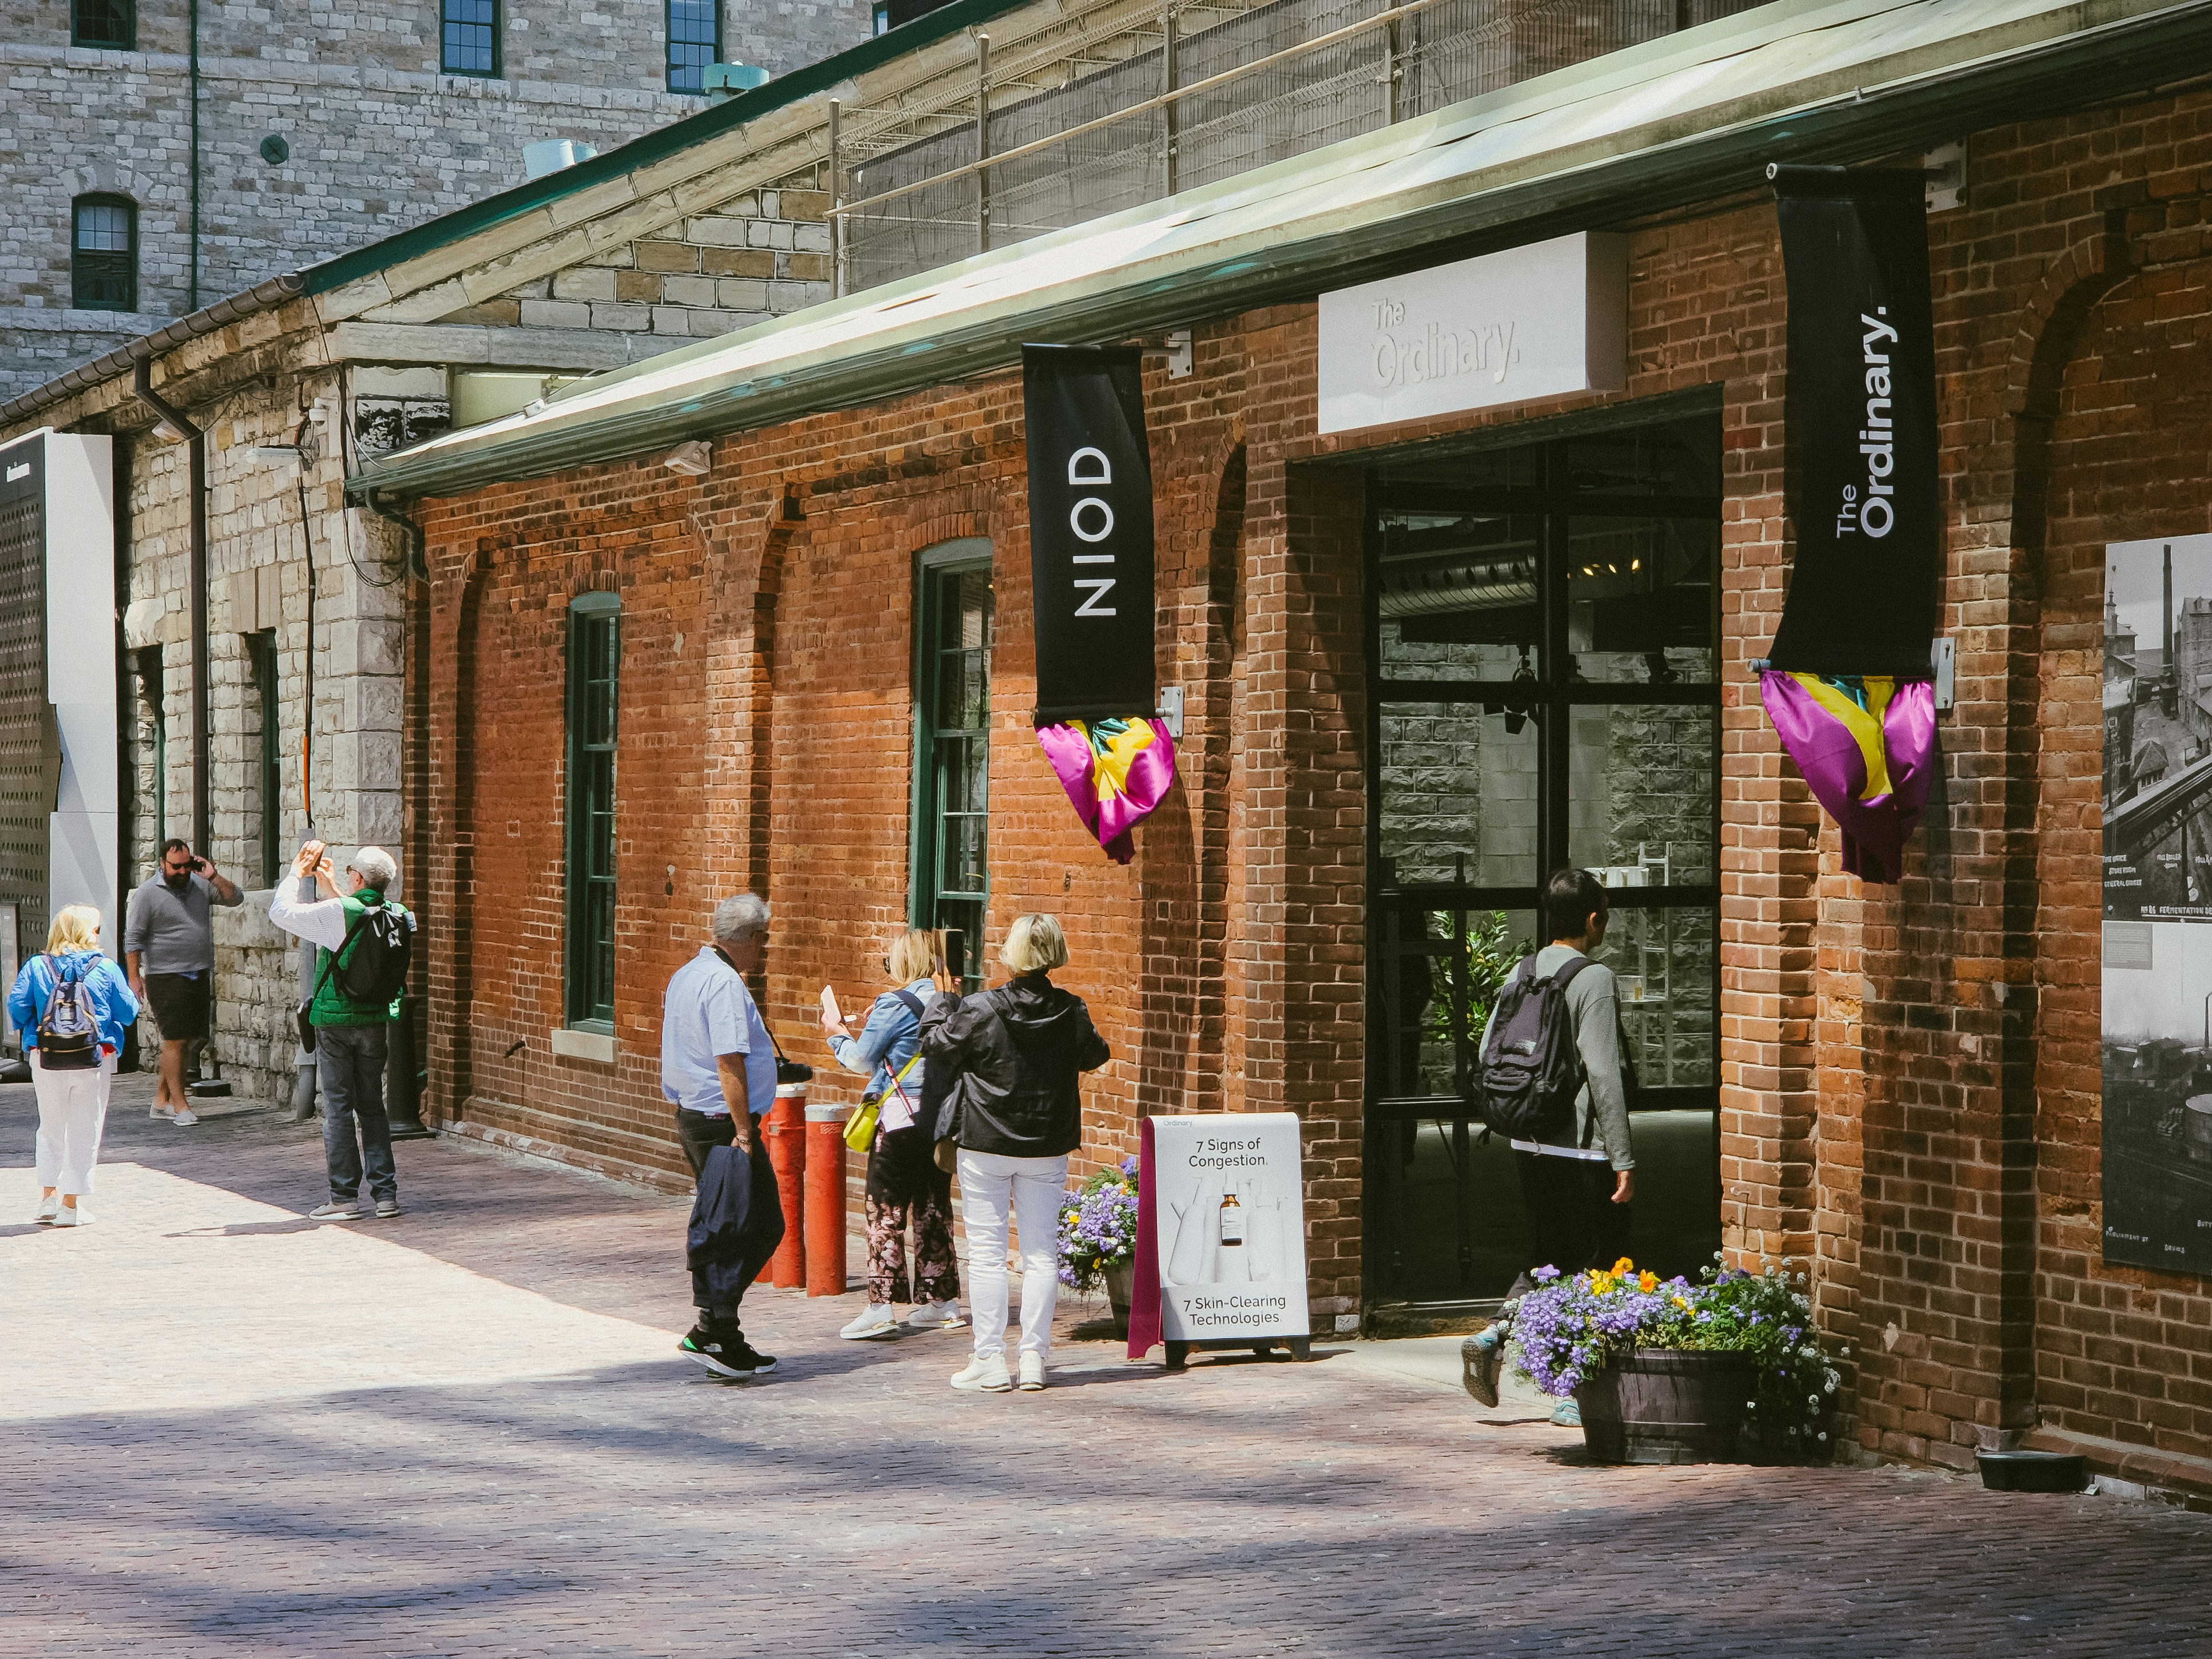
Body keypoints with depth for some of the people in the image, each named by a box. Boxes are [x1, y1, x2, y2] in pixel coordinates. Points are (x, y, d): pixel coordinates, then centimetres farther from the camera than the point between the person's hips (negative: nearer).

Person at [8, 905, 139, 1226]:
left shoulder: (36, 967, 0)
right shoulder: (106, 969, -2)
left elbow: (17, 1007, -5)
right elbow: (128, 1012, 0)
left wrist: (30, 1030, 16)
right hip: (95, 1061, -1)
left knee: (51, 1129, 17)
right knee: (84, 1131, 6)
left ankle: (48, 1197, 12)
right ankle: (71, 1205, 5)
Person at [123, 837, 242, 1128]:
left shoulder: (200, 885, 10)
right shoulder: (148, 894, -5)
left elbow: (235, 898, 9)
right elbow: (133, 938, -5)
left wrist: (214, 877, -5)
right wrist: (134, 977, -11)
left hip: (199, 976, 6)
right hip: (166, 978, -6)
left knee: (183, 1040, 9)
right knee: (174, 1040, -9)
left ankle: (161, 1100, 18)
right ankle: (180, 1106, -7)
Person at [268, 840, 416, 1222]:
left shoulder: (336, 913, -17)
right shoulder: (398, 915, 0)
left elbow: (280, 911, -5)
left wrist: (297, 873, 8)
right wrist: (328, 885, 28)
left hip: (335, 1021, -5)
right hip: (376, 1020, 5)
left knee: (338, 1107, 1)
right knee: (372, 1106, 12)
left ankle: (344, 1197, 1)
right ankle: (386, 1193, 7)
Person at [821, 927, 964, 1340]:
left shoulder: (895, 1005, -12)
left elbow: (863, 1060, -8)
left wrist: (837, 1034, 12)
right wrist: (867, 1029, 21)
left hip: (901, 1121, -7)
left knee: (886, 1211, -3)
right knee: (933, 1208, 13)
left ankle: (881, 1306, -6)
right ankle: (941, 1300, 18)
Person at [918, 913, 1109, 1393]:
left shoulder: (979, 1010, -15)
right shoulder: (1073, 1012, -5)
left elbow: (936, 1047, -2)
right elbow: (1095, 1056, 12)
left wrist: (944, 1000, 13)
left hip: (985, 1146, -3)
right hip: (1048, 1147, 3)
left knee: (986, 1254, 4)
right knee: (1041, 1253, 9)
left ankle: (990, 1362, 3)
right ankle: (1034, 1359, 9)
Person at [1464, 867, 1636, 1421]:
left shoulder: (1523, 972, 7)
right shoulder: (1593, 979, -13)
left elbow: (1488, 1053, 10)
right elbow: (1603, 1074, -18)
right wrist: (1623, 1159, -15)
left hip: (1532, 1145, 7)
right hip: (1584, 1147, -7)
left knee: (1547, 1261, 19)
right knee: (1594, 1269, 2)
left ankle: (1493, 1337, 0)